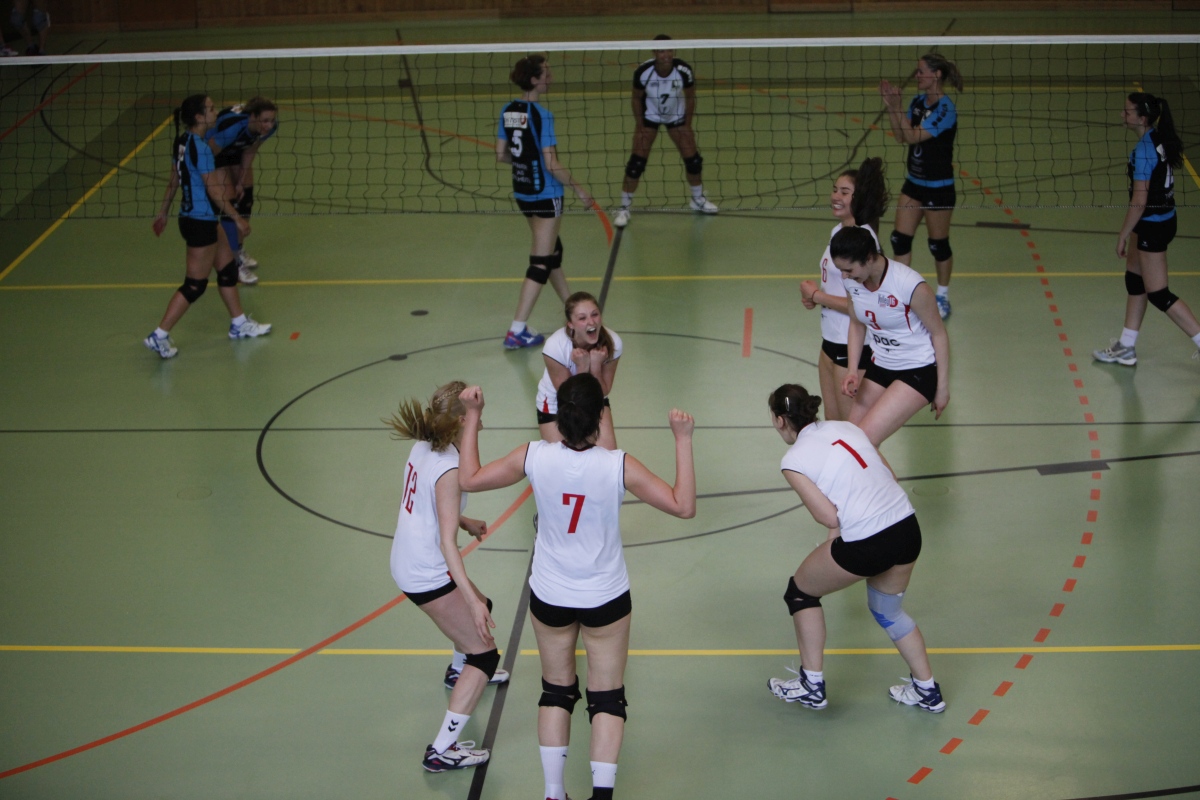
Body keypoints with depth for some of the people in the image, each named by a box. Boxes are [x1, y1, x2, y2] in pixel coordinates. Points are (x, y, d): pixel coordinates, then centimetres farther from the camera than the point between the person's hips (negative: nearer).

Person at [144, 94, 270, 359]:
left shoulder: (182, 141, 3)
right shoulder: (200, 148, -23)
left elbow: (173, 181, 13)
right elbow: (214, 191, -21)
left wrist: (163, 212, 22)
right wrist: (238, 219, -13)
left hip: (196, 217, 9)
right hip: (200, 222, -9)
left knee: (228, 268, 20)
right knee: (195, 284, 0)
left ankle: (239, 324, 33)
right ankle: (159, 336, 4)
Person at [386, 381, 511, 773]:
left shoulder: (423, 447, 0)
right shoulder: (447, 469, -25)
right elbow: (447, 543, -28)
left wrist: (464, 522, 23)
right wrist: (471, 600, -30)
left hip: (407, 562, 9)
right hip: (427, 575, -9)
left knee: (478, 606, 34)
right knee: (484, 652, -4)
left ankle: (460, 671, 63)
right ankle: (441, 751, -6)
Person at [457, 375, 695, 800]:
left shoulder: (535, 457, -17)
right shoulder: (618, 466, -23)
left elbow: (469, 479, -3)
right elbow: (683, 506, -19)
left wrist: (472, 417, 4)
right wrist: (683, 440, -16)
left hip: (549, 597, 2)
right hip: (606, 600, -2)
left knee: (556, 692, 18)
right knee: (607, 699, 11)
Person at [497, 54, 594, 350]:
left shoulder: (508, 111, 1)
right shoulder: (542, 116, -21)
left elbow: (501, 154, 7)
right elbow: (552, 164, -21)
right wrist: (579, 189, -11)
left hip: (522, 191, 8)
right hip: (545, 194, -8)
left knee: (553, 250, 23)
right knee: (541, 262, -1)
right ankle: (517, 331, -1)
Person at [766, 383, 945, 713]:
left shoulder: (794, 461, -4)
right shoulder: (845, 427, 14)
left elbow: (829, 516, -10)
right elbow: (890, 476, 14)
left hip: (866, 545, -7)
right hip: (908, 528, 7)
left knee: (800, 592, 20)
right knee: (888, 611, 31)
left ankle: (811, 686, 25)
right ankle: (927, 691, 36)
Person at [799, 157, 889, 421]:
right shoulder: (838, 231, 8)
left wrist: (818, 296, -14)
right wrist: (816, 295, 2)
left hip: (854, 346, -10)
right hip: (831, 340, 10)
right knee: (832, 422, 19)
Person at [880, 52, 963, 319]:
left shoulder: (945, 110, -21)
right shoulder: (918, 102, 2)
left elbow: (913, 136, -25)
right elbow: (901, 136, 5)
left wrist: (896, 107, -27)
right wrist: (890, 106, -4)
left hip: (938, 187, -7)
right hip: (914, 182, 7)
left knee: (939, 244, 8)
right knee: (900, 238, 4)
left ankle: (942, 297, 27)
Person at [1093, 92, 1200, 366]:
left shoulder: (1143, 150, -25)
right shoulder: (1160, 139, 1)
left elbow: (1139, 202, -24)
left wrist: (1123, 236, -14)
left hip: (1153, 225, -10)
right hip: (1164, 218, 10)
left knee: (1158, 294, 1)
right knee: (1134, 280, 18)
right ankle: (1126, 348, 28)